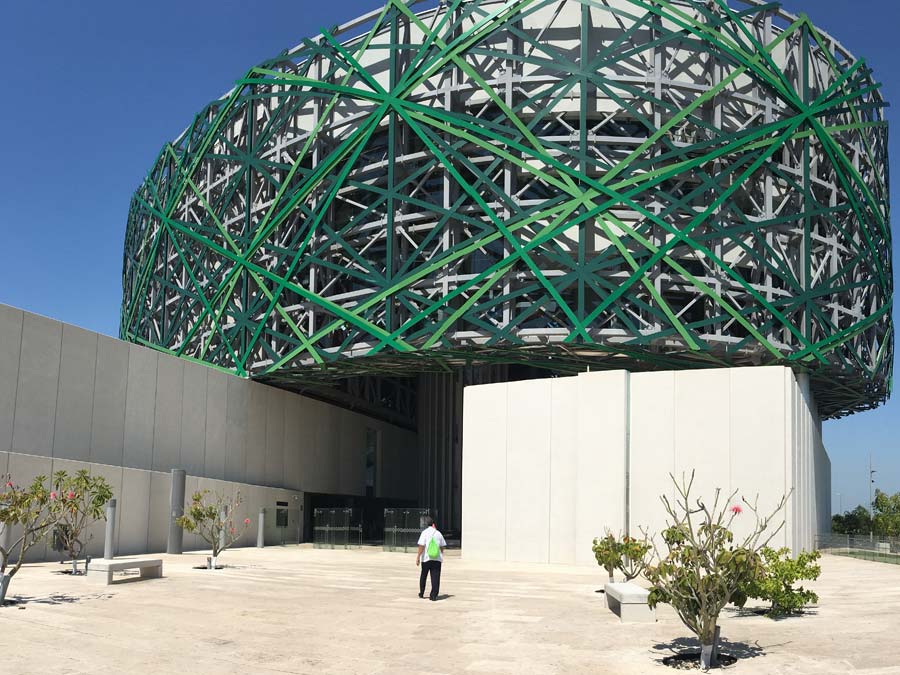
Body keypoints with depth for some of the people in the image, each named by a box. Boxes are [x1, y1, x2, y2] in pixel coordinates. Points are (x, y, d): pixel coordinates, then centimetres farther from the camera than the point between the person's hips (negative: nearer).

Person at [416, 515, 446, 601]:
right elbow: (442, 546, 12)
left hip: (426, 558, -2)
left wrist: (418, 557, -11)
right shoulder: (438, 533, 7)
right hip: (437, 558, 2)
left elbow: (421, 546, -14)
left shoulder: (424, 532, -6)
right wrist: (441, 555, 26)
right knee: (435, 577, 1)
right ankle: (433, 596, -4)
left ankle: (421, 593, 28)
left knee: (423, 576, 16)